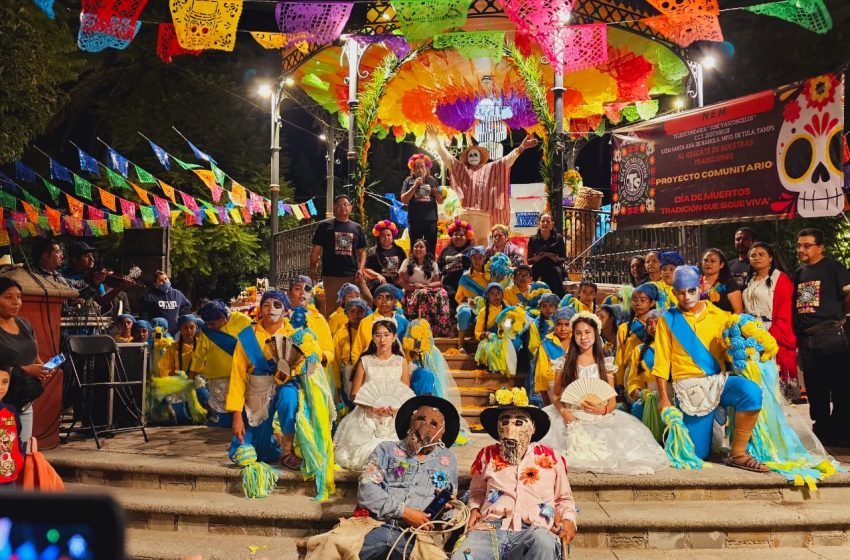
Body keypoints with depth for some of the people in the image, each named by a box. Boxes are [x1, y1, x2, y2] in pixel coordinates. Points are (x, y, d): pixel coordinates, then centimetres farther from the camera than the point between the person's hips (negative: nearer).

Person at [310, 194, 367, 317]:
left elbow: (362, 251, 15)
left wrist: (360, 269, 0)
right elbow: (316, 250, 7)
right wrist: (313, 269, 0)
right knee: (331, 308, 0)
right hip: (331, 276, -2)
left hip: (353, 276, 2)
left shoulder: (356, 227, 15)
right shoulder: (324, 226, 8)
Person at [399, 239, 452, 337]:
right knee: (423, 293, -38)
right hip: (412, 292, -2)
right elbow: (402, 282, 3)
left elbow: (438, 282, 10)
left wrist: (428, 285, -11)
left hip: (430, 290, 2)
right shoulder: (407, 262, 13)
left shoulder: (432, 264, 20)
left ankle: (442, 328, -41)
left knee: (442, 293, -31)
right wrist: (414, 286, -15)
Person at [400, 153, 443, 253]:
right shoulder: (409, 181, 6)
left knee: (431, 249, 4)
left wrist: (436, 192, -8)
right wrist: (415, 186, -11)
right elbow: (403, 200, -4)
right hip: (415, 220, -1)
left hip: (431, 219, 1)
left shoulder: (432, 181, 10)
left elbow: (440, 201, 12)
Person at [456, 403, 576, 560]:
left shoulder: (551, 458, 15)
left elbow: (564, 499, 27)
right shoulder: (487, 456, 18)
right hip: (490, 528, 0)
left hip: (533, 530, 0)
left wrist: (568, 520, 7)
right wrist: (474, 509, 13)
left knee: (544, 543, -38)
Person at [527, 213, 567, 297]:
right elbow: (529, 260, 6)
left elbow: (564, 258, 5)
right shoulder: (533, 239, 6)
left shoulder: (558, 238, 4)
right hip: (538, 274, 0)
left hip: (554, 274, 0)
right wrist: (535, 259, -18)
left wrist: (556, 259, -19)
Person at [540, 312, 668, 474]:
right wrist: (562, 411, -13)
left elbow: (613, 401, 5)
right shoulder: (566, 363, 7)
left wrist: (603, 409, -17)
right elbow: (554, 395, 7)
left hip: (600, 419, 1)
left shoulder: (604, 365, 8)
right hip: (571, 417, 0)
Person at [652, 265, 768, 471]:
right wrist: (663, 399, -1)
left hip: (718, 381, 2)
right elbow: (661, 362, 1)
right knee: (698, 453, -2)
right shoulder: (668, 319, 2)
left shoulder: (718, 315, 7)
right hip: (688, 388, -2)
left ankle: (738, 454, -16)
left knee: (752, 392, -31)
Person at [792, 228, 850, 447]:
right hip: (805, 337, 7)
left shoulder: (832, 267, -3)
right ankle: (822, 430, 24)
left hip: (829, 334, -7)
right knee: (815, 388, 13)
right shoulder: (799, 273, 16)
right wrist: (795, 334, 13)